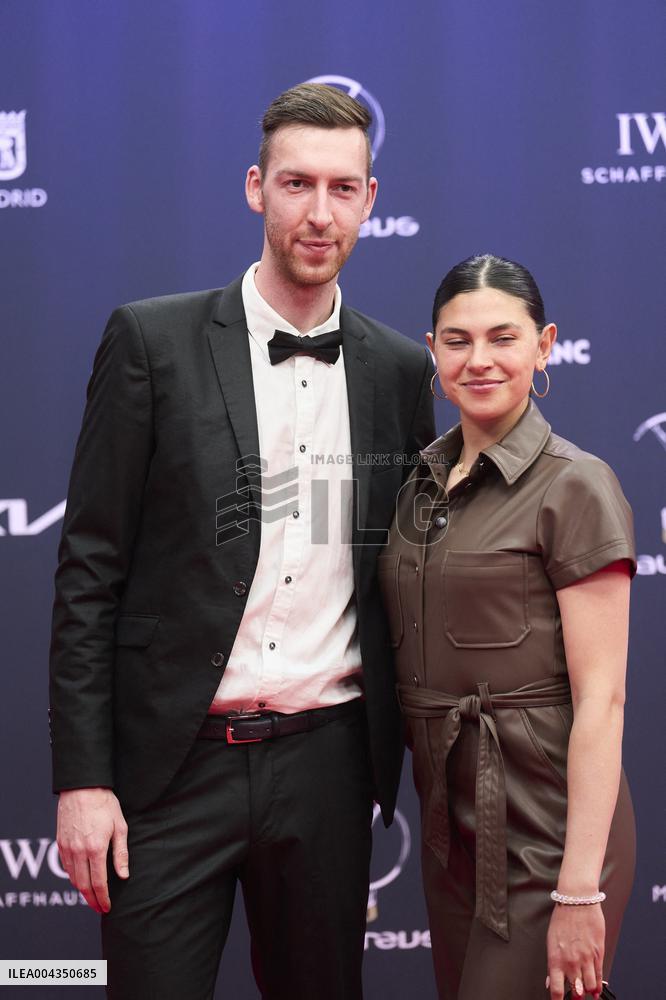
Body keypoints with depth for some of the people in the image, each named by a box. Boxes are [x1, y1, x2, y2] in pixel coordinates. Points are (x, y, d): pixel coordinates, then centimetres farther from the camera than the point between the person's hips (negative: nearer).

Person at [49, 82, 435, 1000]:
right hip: (175, 762, -3)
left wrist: (400, 764, 10)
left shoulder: (399, 368, 8)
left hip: (325, 762, 3)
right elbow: (89, 570, -4)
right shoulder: (153, 340, -2)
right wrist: (82, 778, -8)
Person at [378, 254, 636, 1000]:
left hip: (544, 827, -7)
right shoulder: (423, 484, 9)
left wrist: (579, 893, -19)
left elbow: (601, 700, -15)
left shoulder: (575, 487, -12)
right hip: (451, 822, 7)